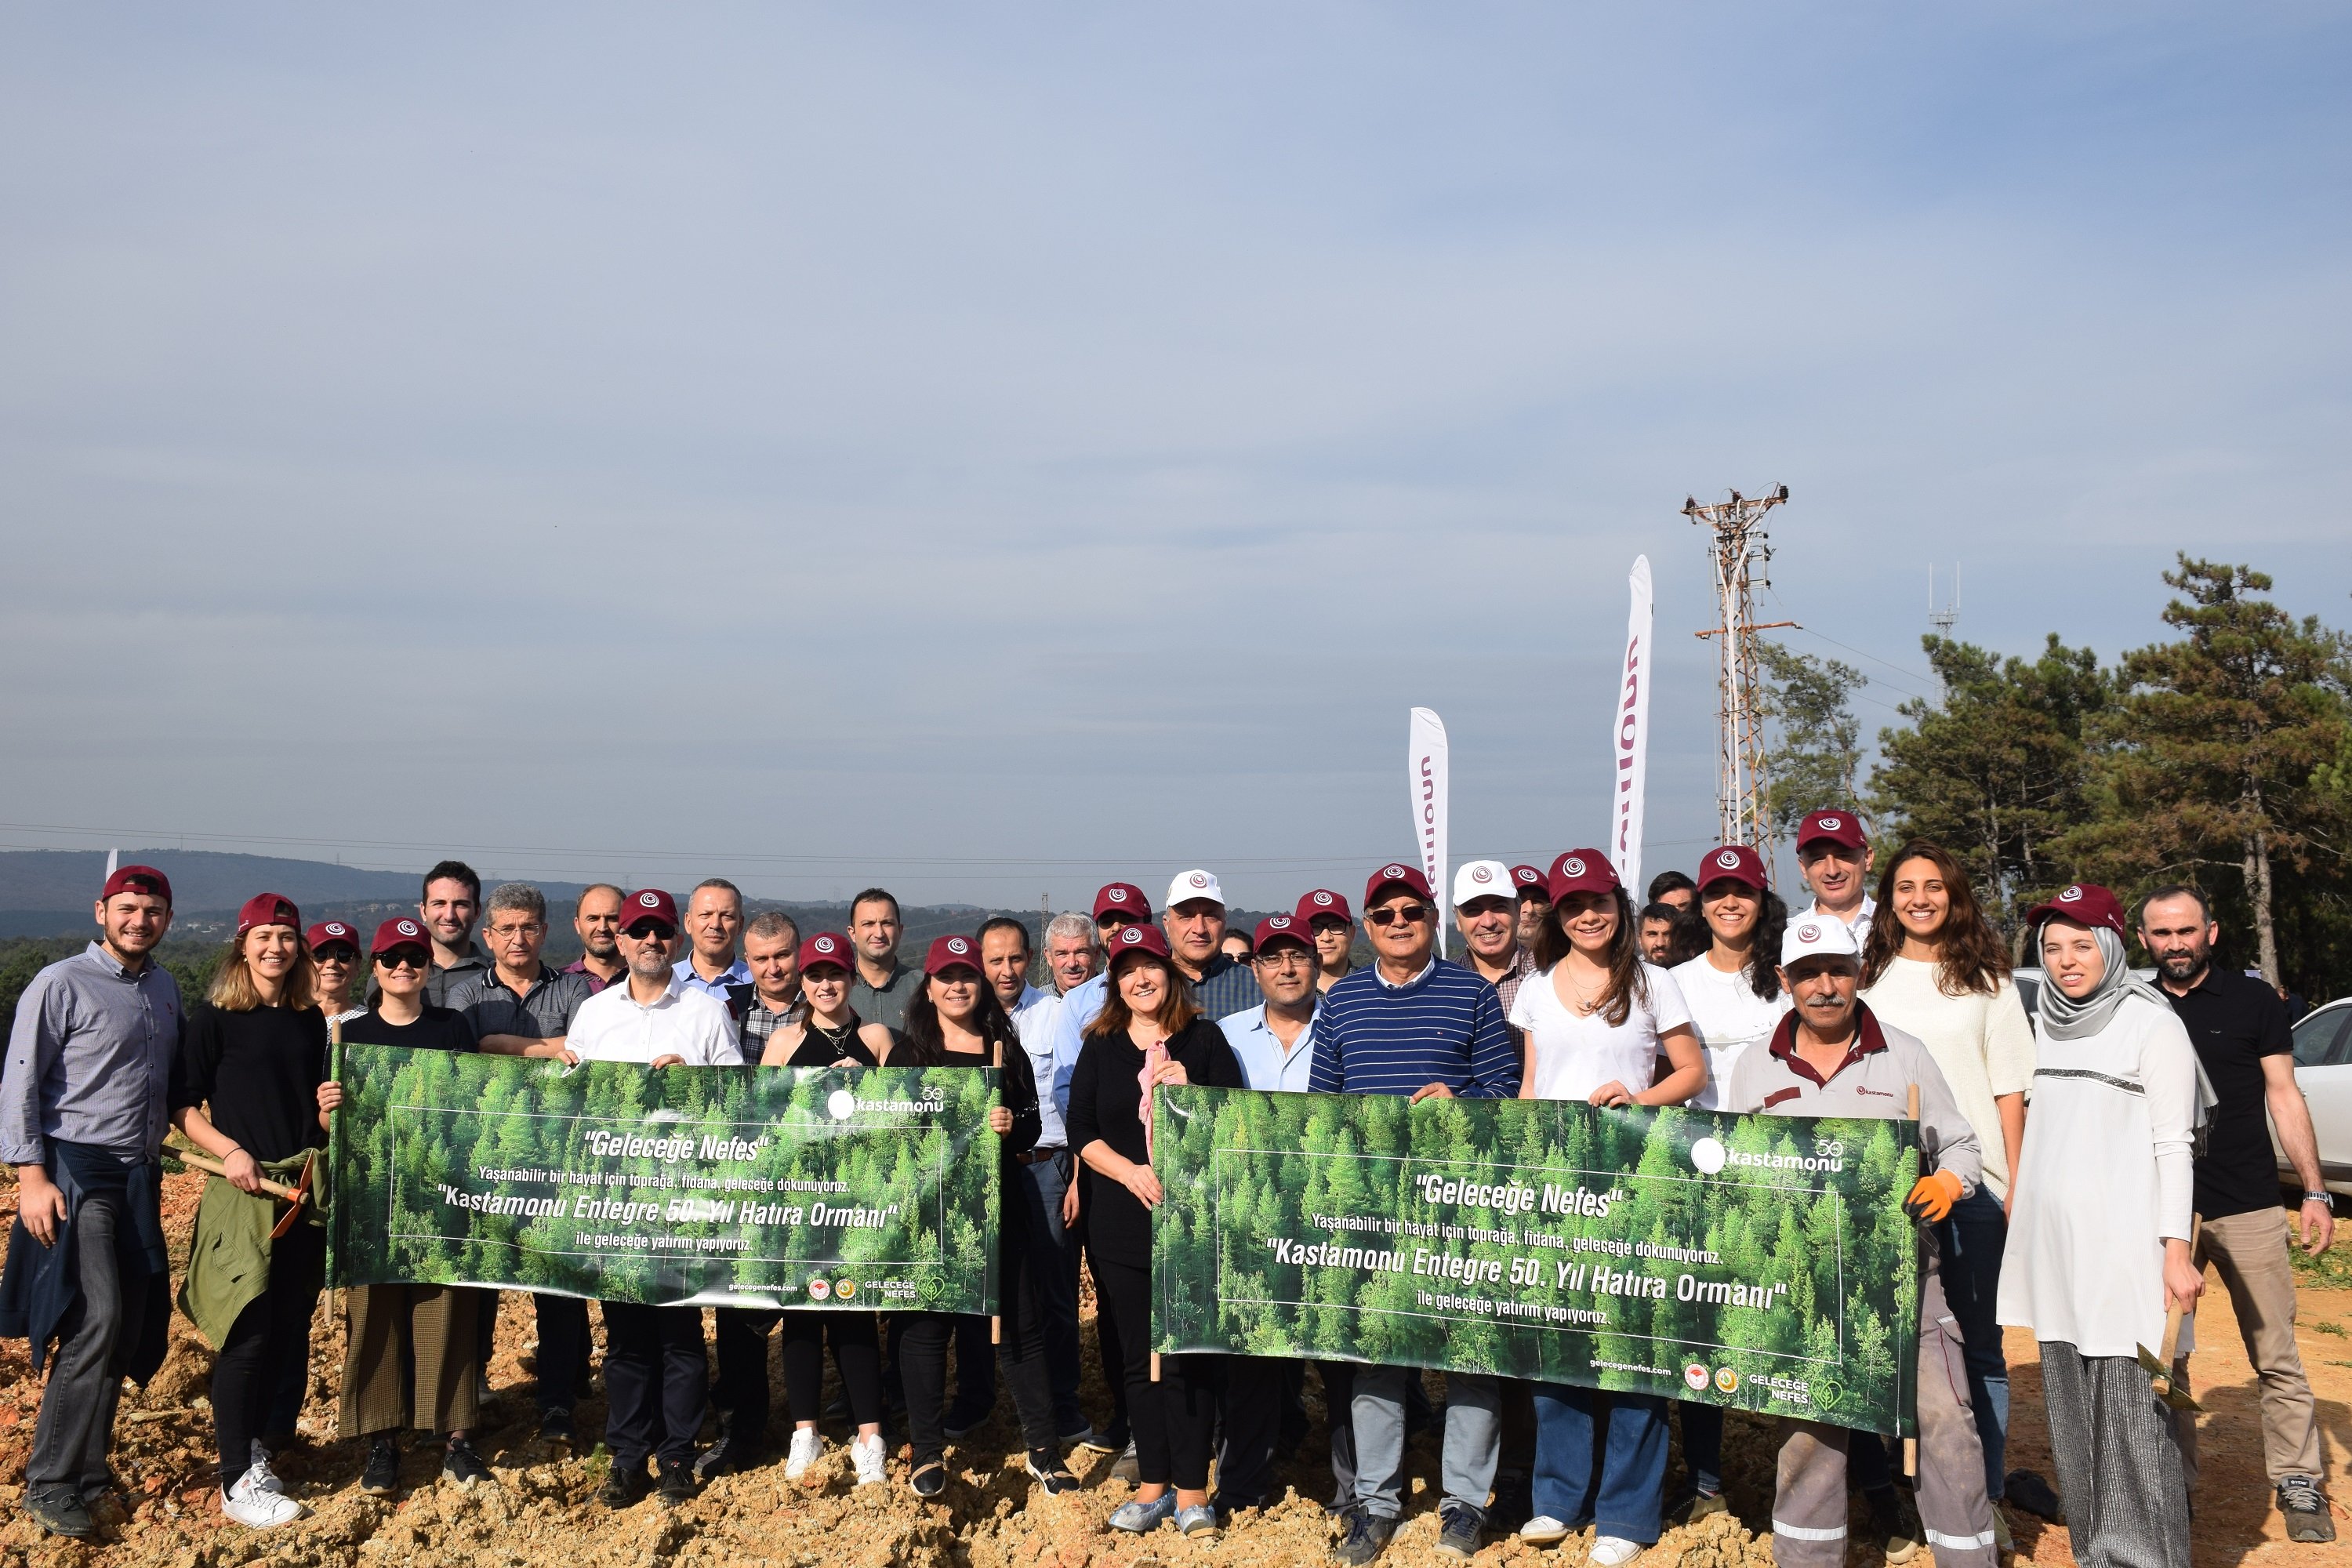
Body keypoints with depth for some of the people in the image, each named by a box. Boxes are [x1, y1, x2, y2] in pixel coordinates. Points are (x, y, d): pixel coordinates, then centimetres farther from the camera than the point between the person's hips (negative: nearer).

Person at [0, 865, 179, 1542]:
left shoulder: (164, 988, 13)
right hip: (75, 1172, -7)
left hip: (139, 1179, 7)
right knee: (95, 1321, -14)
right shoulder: (60, 985, -7)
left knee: (124, 1330, 8)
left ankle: (87, 1474, 19)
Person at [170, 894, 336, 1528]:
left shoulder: (312, 1021, 12)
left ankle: (254, 1443, 25)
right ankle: (238, 1480, 4)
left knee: (290, 1328, 8)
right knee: (248, 1332, -4)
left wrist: (328, 1108, -2)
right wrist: (229, 1150, -17)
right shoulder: (214, 1018, -3)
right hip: (243, 1190, -5)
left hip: (305, 1187, 5)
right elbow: (182, 1106, -5)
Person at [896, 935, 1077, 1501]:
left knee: (1022, 1323, 4)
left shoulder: (1006, 1048, 8)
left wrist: (1011, 1127, -15)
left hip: (996, 1200, 1)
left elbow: (1032, 1125, 6)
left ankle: (1042, 1448, 14)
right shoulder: (908, 1049, 5)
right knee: (927, 1323, 5)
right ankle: (926, 1451, 18)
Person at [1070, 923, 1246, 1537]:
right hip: (1121, 1221, 3)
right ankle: (1154, 1484, 19)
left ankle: (1191, 1489, 10)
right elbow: (1081, 1130, 3)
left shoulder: (1203, 1037, 2)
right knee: (1138, 1355, 9)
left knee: (1187, 1355, -1)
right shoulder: (1101, 1046, 8)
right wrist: (1130, 1172, -11)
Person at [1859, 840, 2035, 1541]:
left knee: (1980, 1346, 1)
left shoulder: (1987, 981, 7)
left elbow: (2010, 1092, 5)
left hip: (1974, 1186, -1)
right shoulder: (1870, 979, 10)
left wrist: (2017, 1187, -3)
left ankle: (1985, 1498, 10)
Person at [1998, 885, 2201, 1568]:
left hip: (2123, 1241, -6)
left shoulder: (2152, 1024, -5)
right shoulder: (2045, 1023, 13)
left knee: (2132, 1405, -6)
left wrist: (2177, 1248, -13)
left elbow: (2173, 1145, -8)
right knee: (2070, 1408, 10)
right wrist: (2018, 1222, 16)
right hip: (2052, 1238, 6)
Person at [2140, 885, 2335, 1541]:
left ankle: (2298, 1483, 13)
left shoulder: (2253, 1001, 2)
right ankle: (2175, 1483, 18)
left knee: (2276, 1357, 0)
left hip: (2248, 1208, -2)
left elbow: (2284, 1097, 3)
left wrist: (2315, 1191, -5)